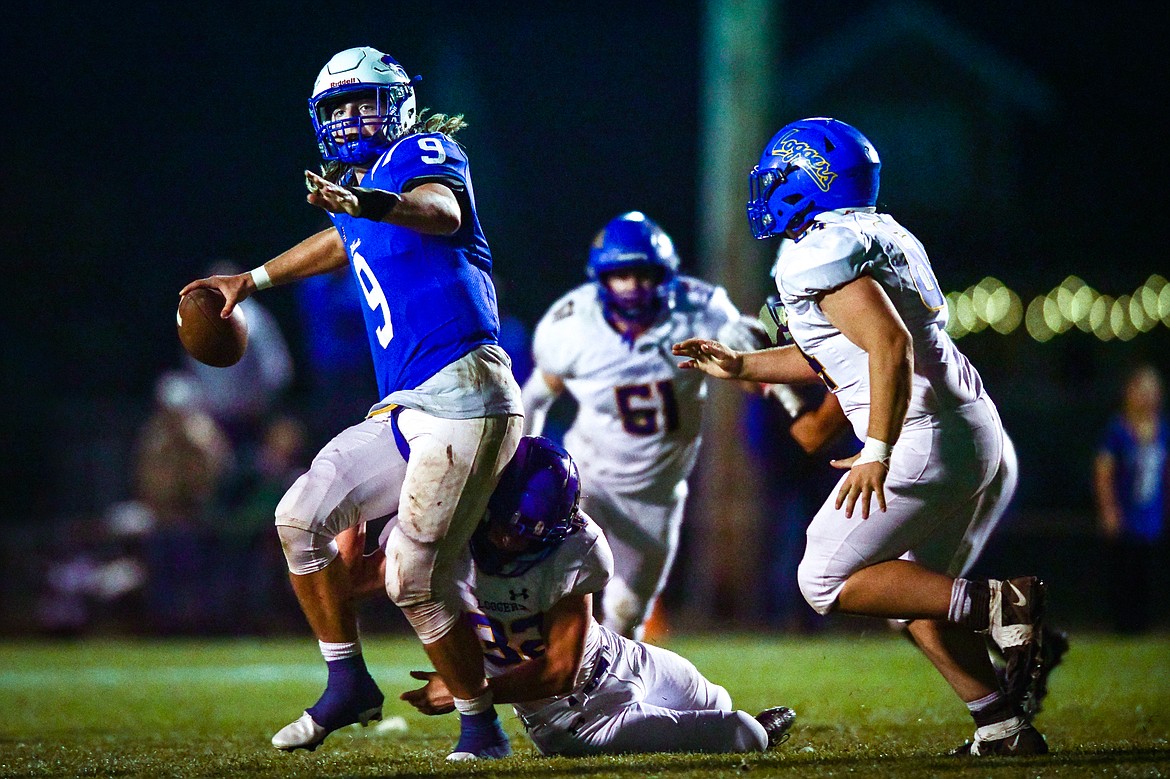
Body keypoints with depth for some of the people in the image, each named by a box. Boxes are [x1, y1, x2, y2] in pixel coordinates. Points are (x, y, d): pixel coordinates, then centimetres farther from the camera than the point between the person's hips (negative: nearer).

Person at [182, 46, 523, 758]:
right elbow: (342, 243, 44)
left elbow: (442, 209, -29)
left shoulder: (420, 153, -5)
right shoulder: (358, 188, 21)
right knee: (301, 519, 5)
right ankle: (348, 682, 16)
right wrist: (251, 281, 54)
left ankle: (481, 726, 2)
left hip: (463, 393, -9)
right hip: (406, 405, 9)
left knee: (415, 578, -14)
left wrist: (368, 202, -48)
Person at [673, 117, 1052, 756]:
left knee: (828, 584, -1)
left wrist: (877, 452, -26)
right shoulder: (879, 235, 21)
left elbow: (890, 344, -22)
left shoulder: (820, 252, -9)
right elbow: (827, 356, 31)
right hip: (985, 438, 9)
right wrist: (740, 366, 32)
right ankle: (1004, 728, 9)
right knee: (916, 594, 18)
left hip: (927, 441, -9)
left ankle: (995, 607, -13)